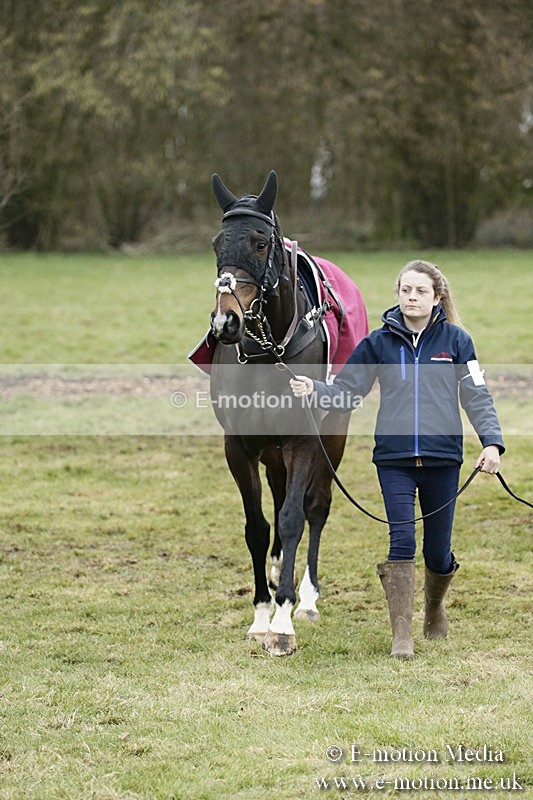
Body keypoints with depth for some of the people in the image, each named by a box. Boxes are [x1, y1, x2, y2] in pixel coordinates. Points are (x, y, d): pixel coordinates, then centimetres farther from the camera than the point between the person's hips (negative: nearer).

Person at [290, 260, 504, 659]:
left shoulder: (456, 340, 2)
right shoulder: (379, 342, 4)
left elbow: (477, 396, 0)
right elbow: (346, 392, 5)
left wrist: (492, 442, -14)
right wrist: (313, 390, -15)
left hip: (443, 458, 0)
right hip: (394, 459, 0)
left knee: (438, 551, 8)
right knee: (402, 542, -11)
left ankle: (435, 607, 38)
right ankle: (402, 634, -6)